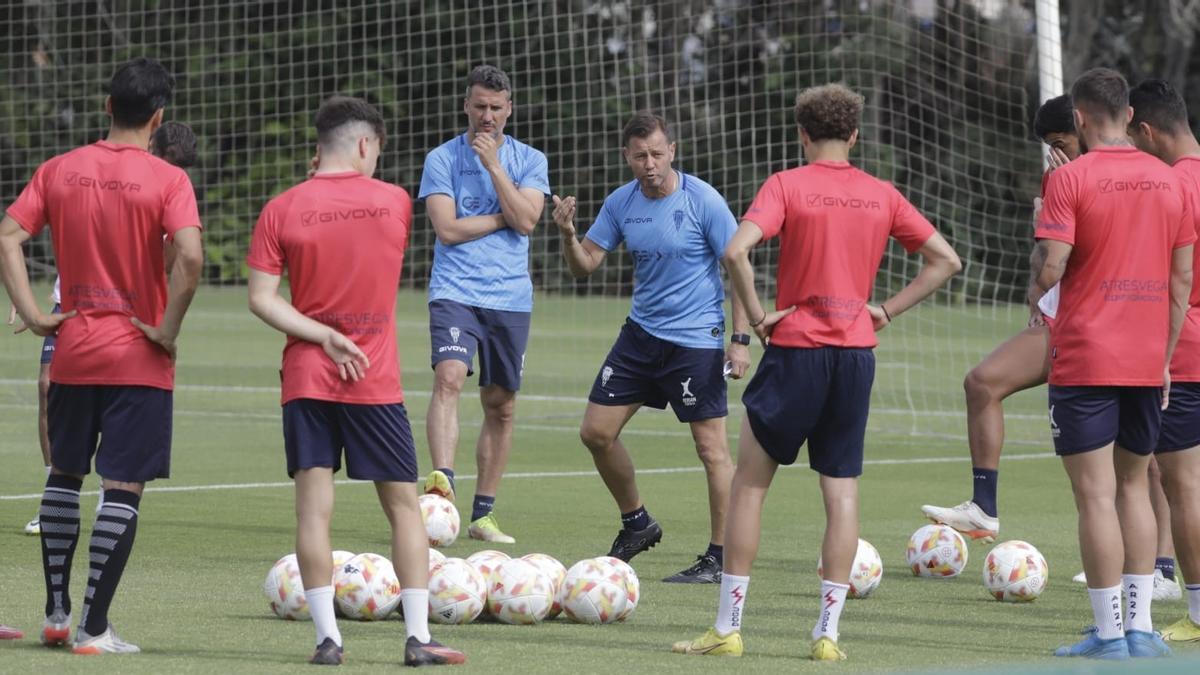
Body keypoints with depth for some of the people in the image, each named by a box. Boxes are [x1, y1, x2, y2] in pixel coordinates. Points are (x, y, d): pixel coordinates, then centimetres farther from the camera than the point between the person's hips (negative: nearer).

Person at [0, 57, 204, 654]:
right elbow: (190, 255, -24)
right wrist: (168, 329, -13)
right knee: (123, 489, 0)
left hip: (72, 352, 4)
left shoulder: (60, 171, 3)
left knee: (64, 475, 19)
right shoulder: (167, 180, -10)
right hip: (139, 359, -4)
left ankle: (57, 614, 22)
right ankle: (93, 628, -2)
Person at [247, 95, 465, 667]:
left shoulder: (282, 211, -3)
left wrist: (324, 336, -11)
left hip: (305, 378, 0)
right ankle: (418, 637, 1)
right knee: (403, 505, 7)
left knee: (314, 506, 0)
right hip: (375, 381, 0)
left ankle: (327, 637, -6)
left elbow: (261, 298, -9)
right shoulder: (394, 202, -1)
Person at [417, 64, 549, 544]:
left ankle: (483, 514, 15)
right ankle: (442, 481, -39)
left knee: (501, 407, 7)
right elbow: (448, 228, -8)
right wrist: (503, 218, -4)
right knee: (449, 377, -27)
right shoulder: (442, 158, 1)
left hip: (511, 297, 3)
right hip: (456, 290, -3)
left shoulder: (529, 161, 8)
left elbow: (526, 221, -8)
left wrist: (494, 165, -10)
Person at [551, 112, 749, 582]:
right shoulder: (621, 203, 2)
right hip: (641, 333, 6)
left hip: (696, 340, -6)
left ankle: (722, 559, -1)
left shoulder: (702, 200, -13)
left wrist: (740, 339, -14)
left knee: (711, 446, -6)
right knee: (596, 432, 6)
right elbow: (585, 264, 5)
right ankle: (636, 523, 25)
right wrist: (568, 234, -17)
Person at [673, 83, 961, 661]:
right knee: (842, 492, 7)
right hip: (857, 352, 3)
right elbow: (945, 260, 9)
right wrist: (887, 310, 8)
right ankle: (828, 631, 4)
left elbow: (736, 250, -21)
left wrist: (757, 316, -9)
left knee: (750, 483, 7)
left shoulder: (787, 186, -6)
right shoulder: (881, 195, 6)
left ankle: (727, 628, 6)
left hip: (796, 350, -3)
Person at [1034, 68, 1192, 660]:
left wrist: (1039, 252, 6)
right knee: (1134, 486, 16)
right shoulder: (1168, 181, 7)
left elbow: (1049, 272, -17)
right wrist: (1163, 357, 16)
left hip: (1085, 361, -5)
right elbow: (1182, 279, 9)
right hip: (1147, 362, 5)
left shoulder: (1070, 179, -10)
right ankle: (1141, 627, 12)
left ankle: (1110, 633, -3)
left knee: (1096, 495, -3)